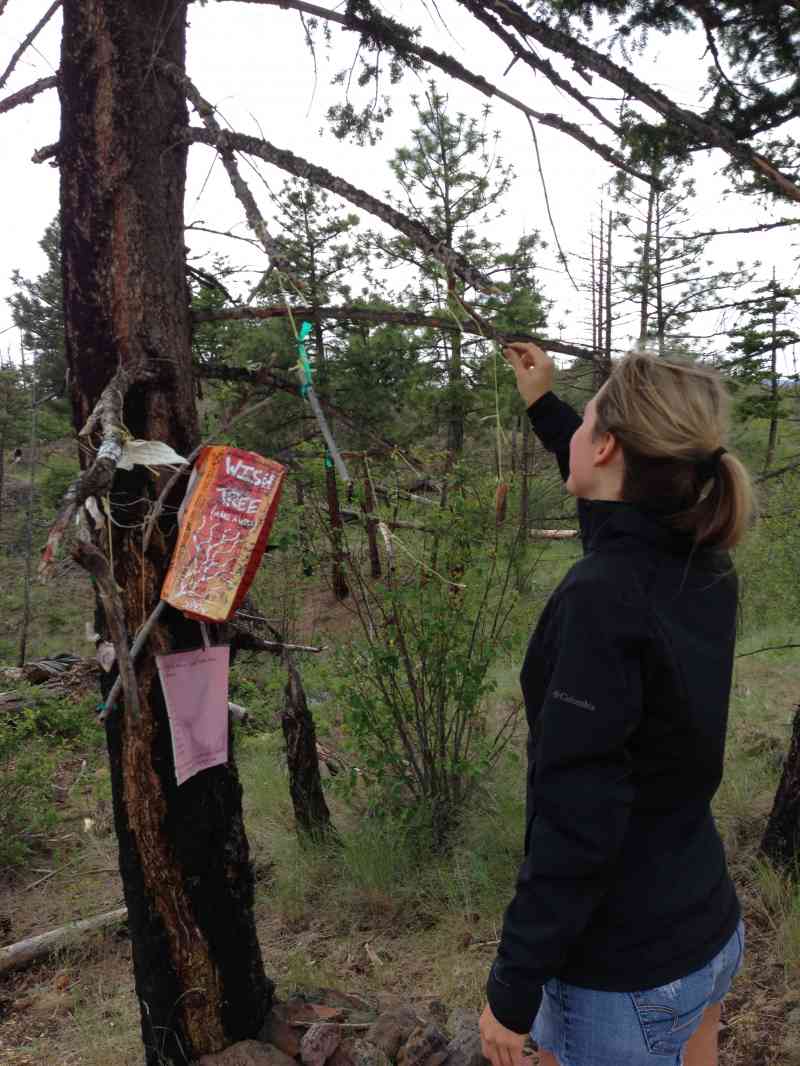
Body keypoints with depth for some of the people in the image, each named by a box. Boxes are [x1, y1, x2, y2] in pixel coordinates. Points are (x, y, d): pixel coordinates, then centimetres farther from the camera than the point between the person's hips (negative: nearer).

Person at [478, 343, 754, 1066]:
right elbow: (624, 504, 18)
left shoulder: (601, 597, -29)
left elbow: (575, 825, -27)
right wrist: (542, 406, 26)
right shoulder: (708, 575, -5)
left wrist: (512, 987, -15)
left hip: (622, 979, -7)